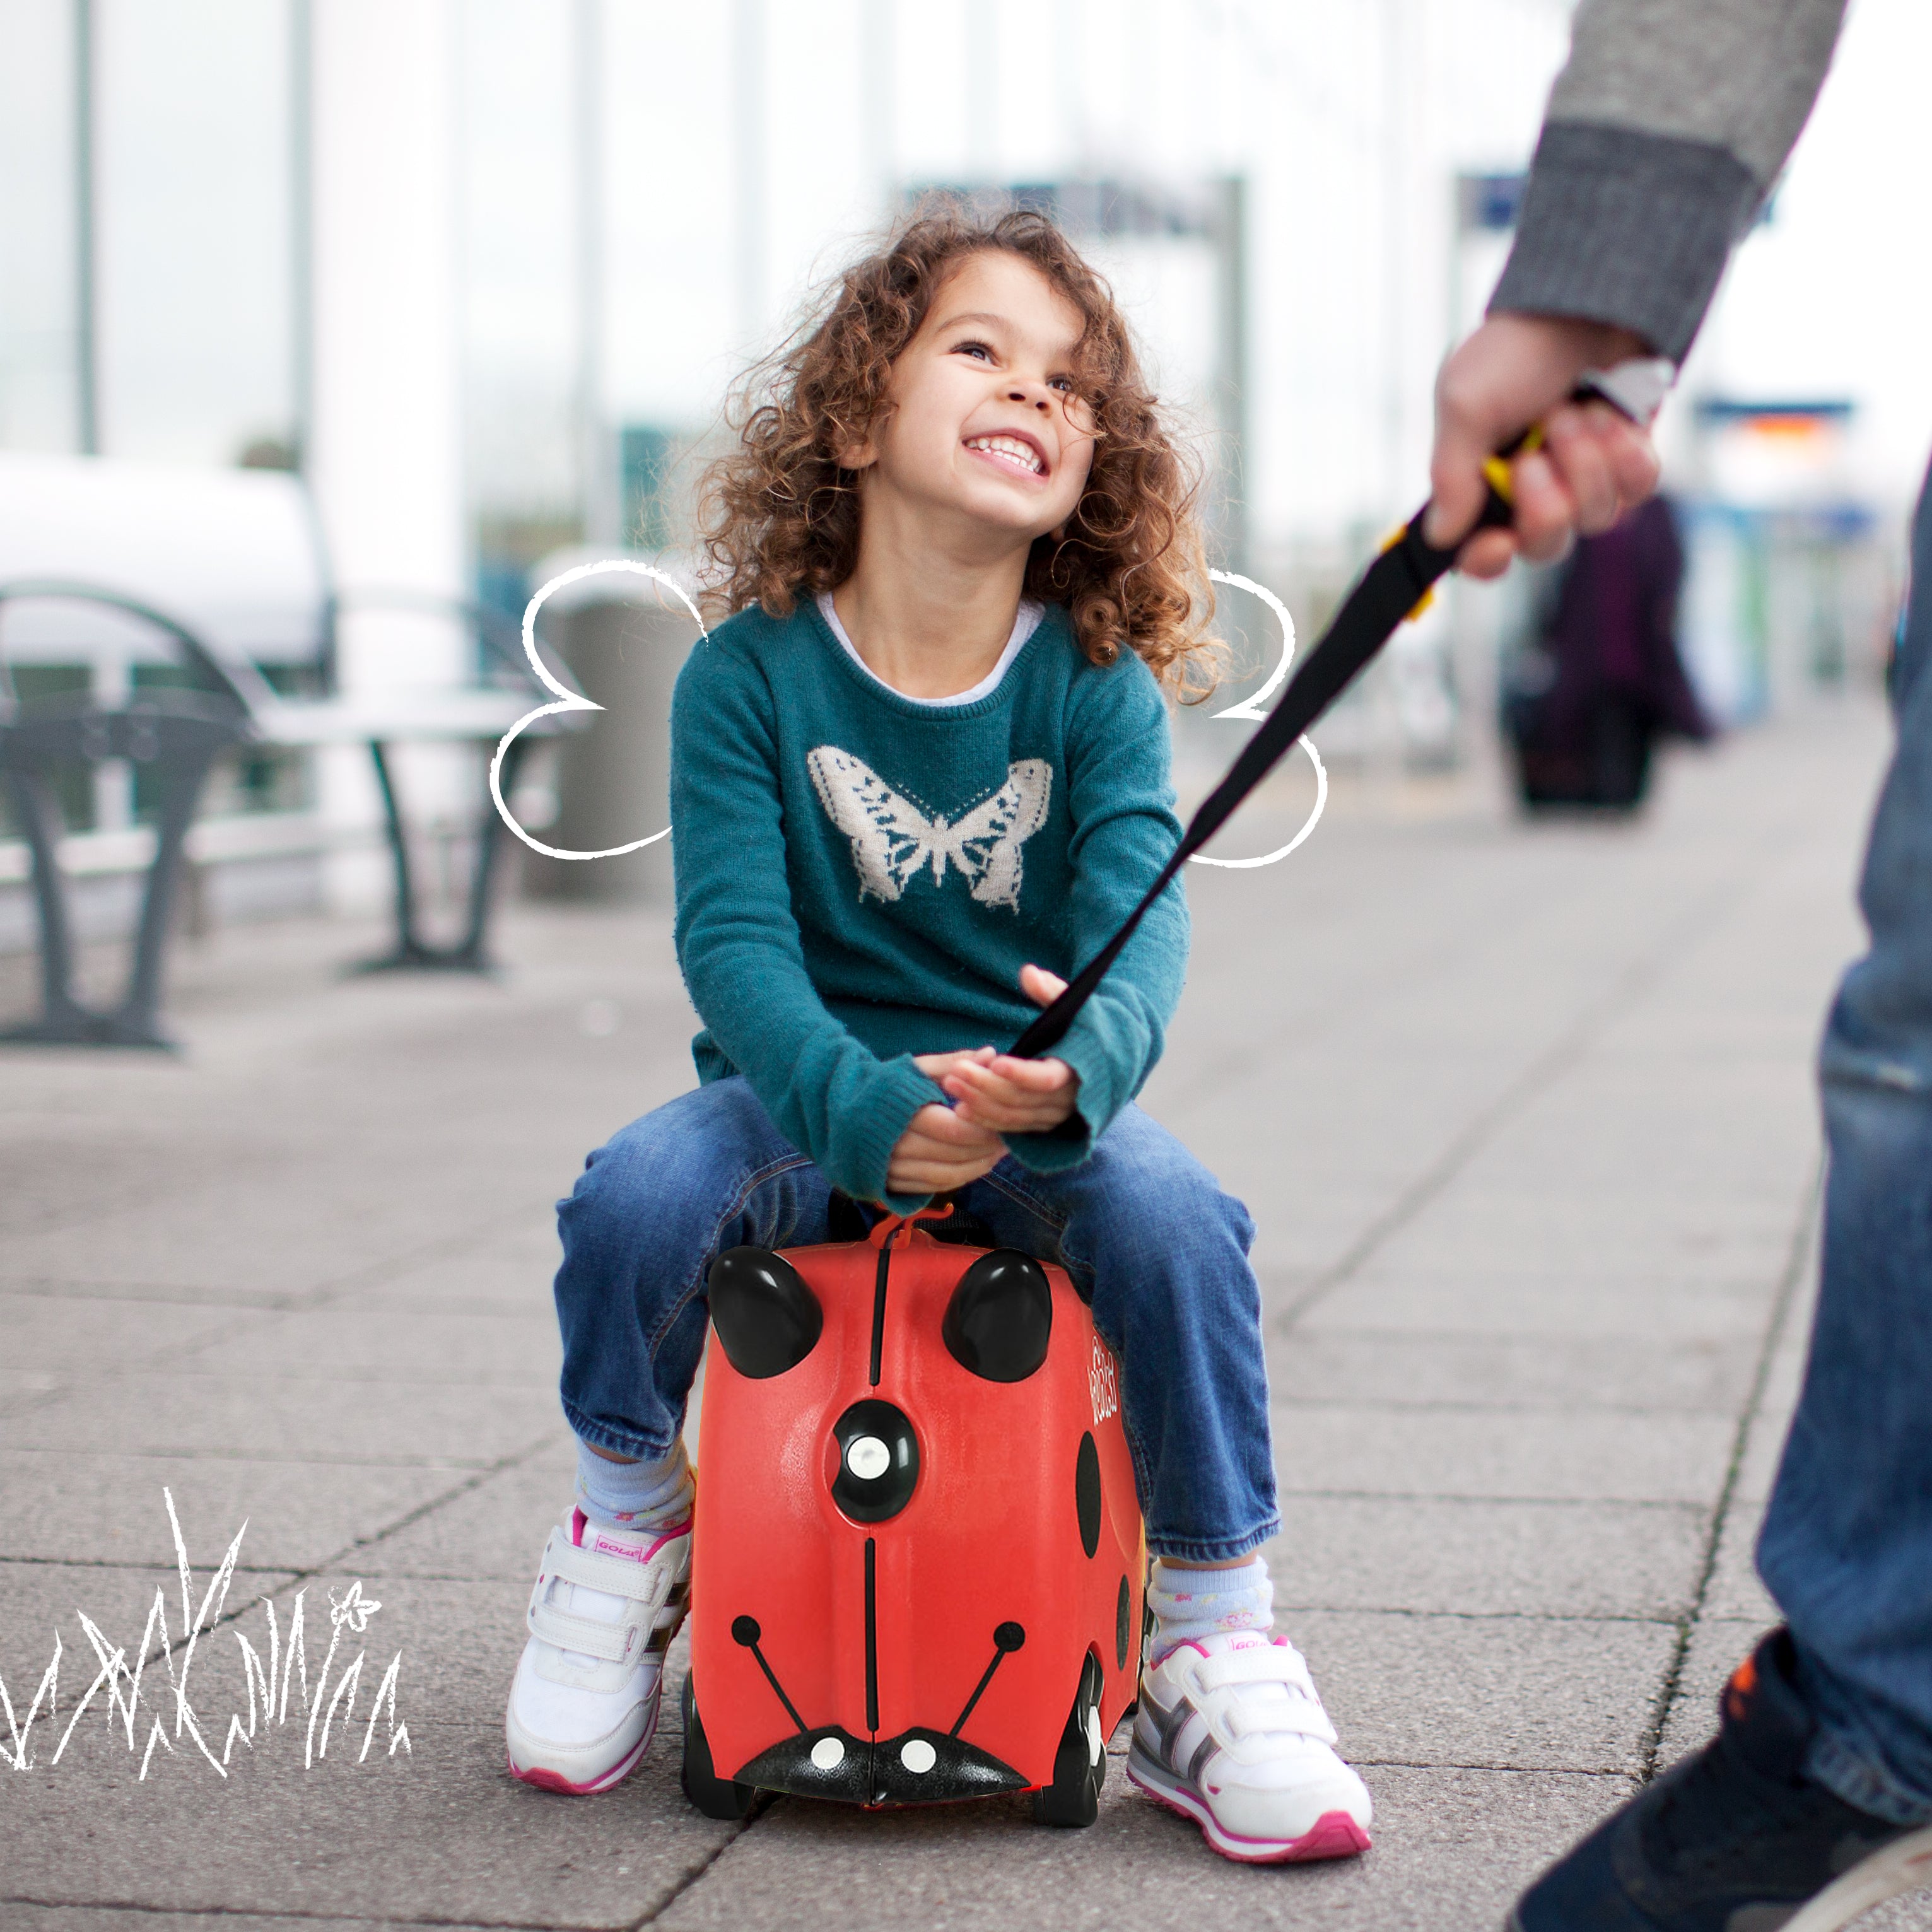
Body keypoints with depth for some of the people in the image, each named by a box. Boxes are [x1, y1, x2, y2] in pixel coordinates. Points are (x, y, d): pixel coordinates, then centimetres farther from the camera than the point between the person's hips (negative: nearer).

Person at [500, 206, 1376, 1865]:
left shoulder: (1097, 689, -4)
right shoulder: (749, 674, -7)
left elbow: (1140, 913, -17)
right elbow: (733, 937, -15)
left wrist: (1086, 1061, -42)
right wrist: (861, 1102, -35)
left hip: (1032, 1098, 0)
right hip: (806, 1093, 0)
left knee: (1178, 1220, -30)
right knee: (632, 1200, -30)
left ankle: (1213, 1648, -11)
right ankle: (631, 1517, 3)